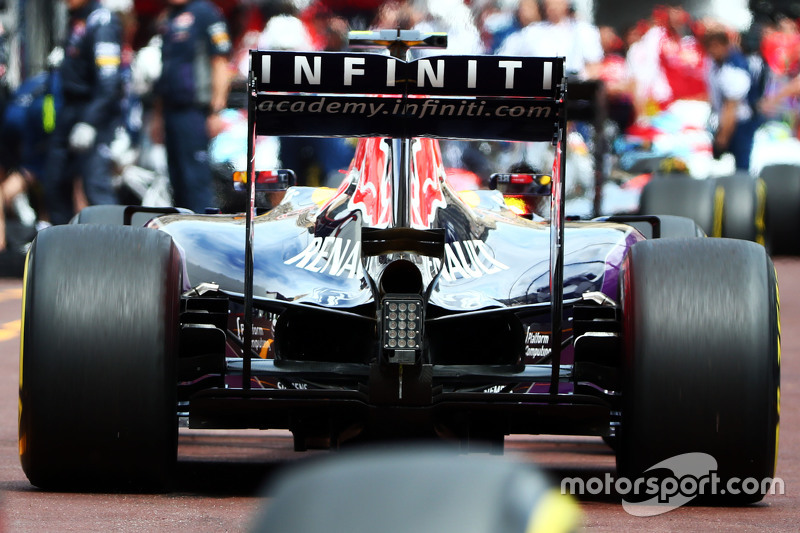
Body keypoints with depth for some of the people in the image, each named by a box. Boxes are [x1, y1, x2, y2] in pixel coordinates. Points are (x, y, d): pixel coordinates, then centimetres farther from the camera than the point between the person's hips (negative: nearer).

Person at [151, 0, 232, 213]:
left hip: (193, 108, -8)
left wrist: (216, 111, -15)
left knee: (195, 180, -9)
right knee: (178, 182, 10)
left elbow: (220, 65, -10)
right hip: (171, 111, 8)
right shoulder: (169, 18, 18)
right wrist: (158, 115, 23)